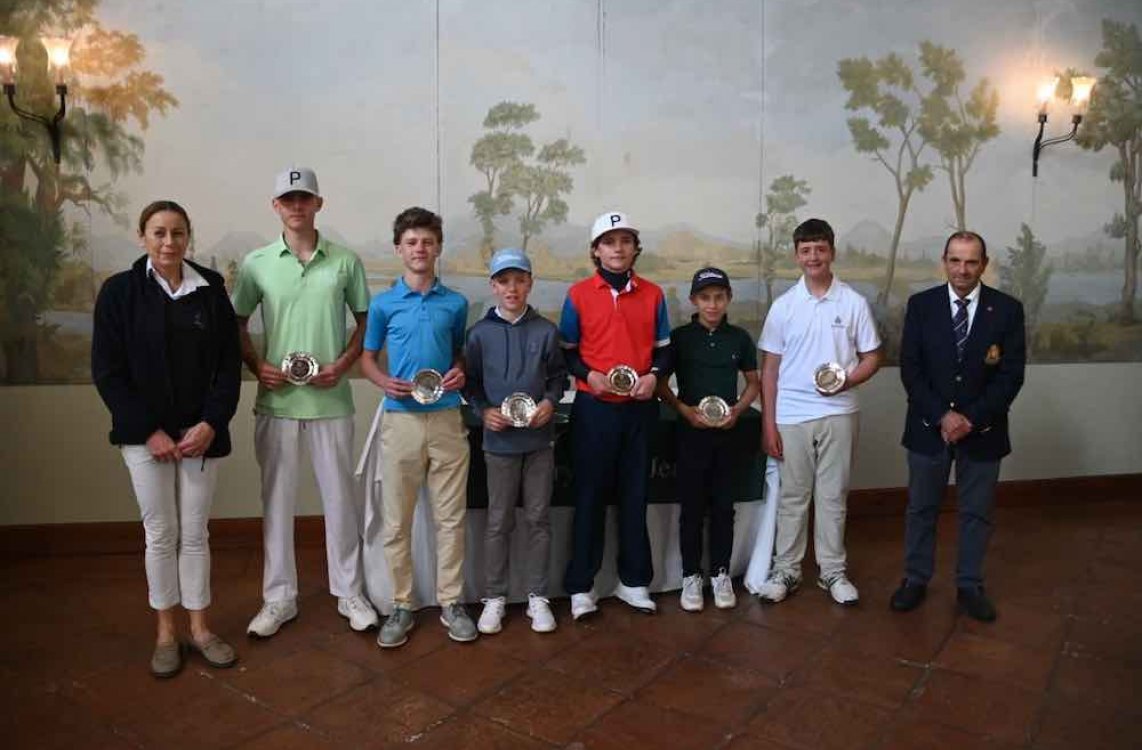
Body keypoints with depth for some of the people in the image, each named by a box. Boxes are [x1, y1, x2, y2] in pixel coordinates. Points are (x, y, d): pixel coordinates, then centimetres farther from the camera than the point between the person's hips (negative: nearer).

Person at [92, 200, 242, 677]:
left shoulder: (210, 289, 2)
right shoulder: (119, 291, -3)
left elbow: (229, 364, 2)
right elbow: (107, 372, -5)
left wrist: (210, 424, -9)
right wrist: (149, 431, -11)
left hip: (202, 434, 1)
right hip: (146, 435, -1)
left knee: (194, 533, 10)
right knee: (161, 534, 8)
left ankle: (199, 628, 24)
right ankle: (166, 633, 24)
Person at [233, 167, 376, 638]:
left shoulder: (345, 261, 1)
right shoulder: (257, 263, 3)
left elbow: (365, 320, 6)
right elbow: (237, 324, 9)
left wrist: (343, 364, -8)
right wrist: (257, 366, -7)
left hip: (331, 400, -1)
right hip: (276, 401, 1)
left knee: (340, 497, 8)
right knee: (277, 500, 9)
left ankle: (349, 592, 24)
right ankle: (279, 597, 24)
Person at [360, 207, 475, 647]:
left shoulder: (456, 304, 6)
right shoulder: (383, 304, 2)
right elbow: (367, 359, 8)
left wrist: (461, 373, -7)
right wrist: (385, 383, -12)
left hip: (447, 418, 1)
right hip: (401, 420, -1)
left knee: (450, 516, 7)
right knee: (396, 521, 5)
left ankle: (450, 602, 21)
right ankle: (401, 605, 20)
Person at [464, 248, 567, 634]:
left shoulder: (546, 331, 1)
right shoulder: (480, 333, -1)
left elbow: (558, 375, 9)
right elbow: (470, 382, 3)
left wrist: (550, 401, -9)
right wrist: (484, 411, -12)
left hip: (539, 438, 1)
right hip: (499, 440, -1)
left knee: (538, 519, 9)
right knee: (499, 522, 8)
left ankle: (537, 596, 21)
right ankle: (494, 597, 21)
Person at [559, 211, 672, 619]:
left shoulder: (653, 294, 6)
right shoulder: (579, 294, 0)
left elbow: (664, 349, 10)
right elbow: (566, 351, 2)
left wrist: (653, 376, -10)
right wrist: (589, 375, -16)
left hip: (640, 407, 2)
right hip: (594, 408, -2)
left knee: (635, 494, 10)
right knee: (589, 495, 4)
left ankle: (633, 580, 23)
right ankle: (581, 585, 14)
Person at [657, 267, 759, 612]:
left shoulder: (739, 338, 4)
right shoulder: (679, 337, -2)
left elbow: (753, 383, 11)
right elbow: (661, 383, 1)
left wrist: (737, 409, -6)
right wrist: (685, 409, -14)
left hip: (728, 432, 2)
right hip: (691, 432, -2)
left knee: (723, 506, 9)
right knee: (692, 507, 5)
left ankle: (721, 574, 22)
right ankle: (691, 576, 17)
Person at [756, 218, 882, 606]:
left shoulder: (854, 303, 0)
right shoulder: (783, 305, 1)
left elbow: (872, 358, 5)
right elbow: (769, 368, 2)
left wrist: (846, 381, -16)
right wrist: (768, 423, -2)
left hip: (838, 412, 0)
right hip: (791, 415, 0)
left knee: (832, 495, 10)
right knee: (792, 495, 9)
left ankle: (832, 570, 22)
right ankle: (786, 570, 20)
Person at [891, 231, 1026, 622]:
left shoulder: (1007, 309, -4)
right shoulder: (921, 304, -3)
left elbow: (1011, 375, -6)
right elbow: (910, 368, -6)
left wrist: (972, 418, -15)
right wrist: (942, 416, -15)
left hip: (983, 429, 0)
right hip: (929, 426, 0)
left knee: (977, 512, 12)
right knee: (921, 508, 11)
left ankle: (970, 586, 27)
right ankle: (915, 580, 26)